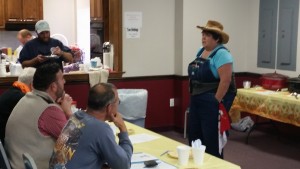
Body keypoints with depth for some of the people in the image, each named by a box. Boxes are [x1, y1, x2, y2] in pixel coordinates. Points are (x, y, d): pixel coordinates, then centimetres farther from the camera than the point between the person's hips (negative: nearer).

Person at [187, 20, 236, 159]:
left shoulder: (221, 54, -16)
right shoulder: (201, 51, 11)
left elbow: (225, 80, -23)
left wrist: (216, 101, -20)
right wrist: (194, 96, 15)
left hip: (212, 102, -9)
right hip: (196, 100, 9)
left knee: (211, 139, -2)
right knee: (194, 135, 15)